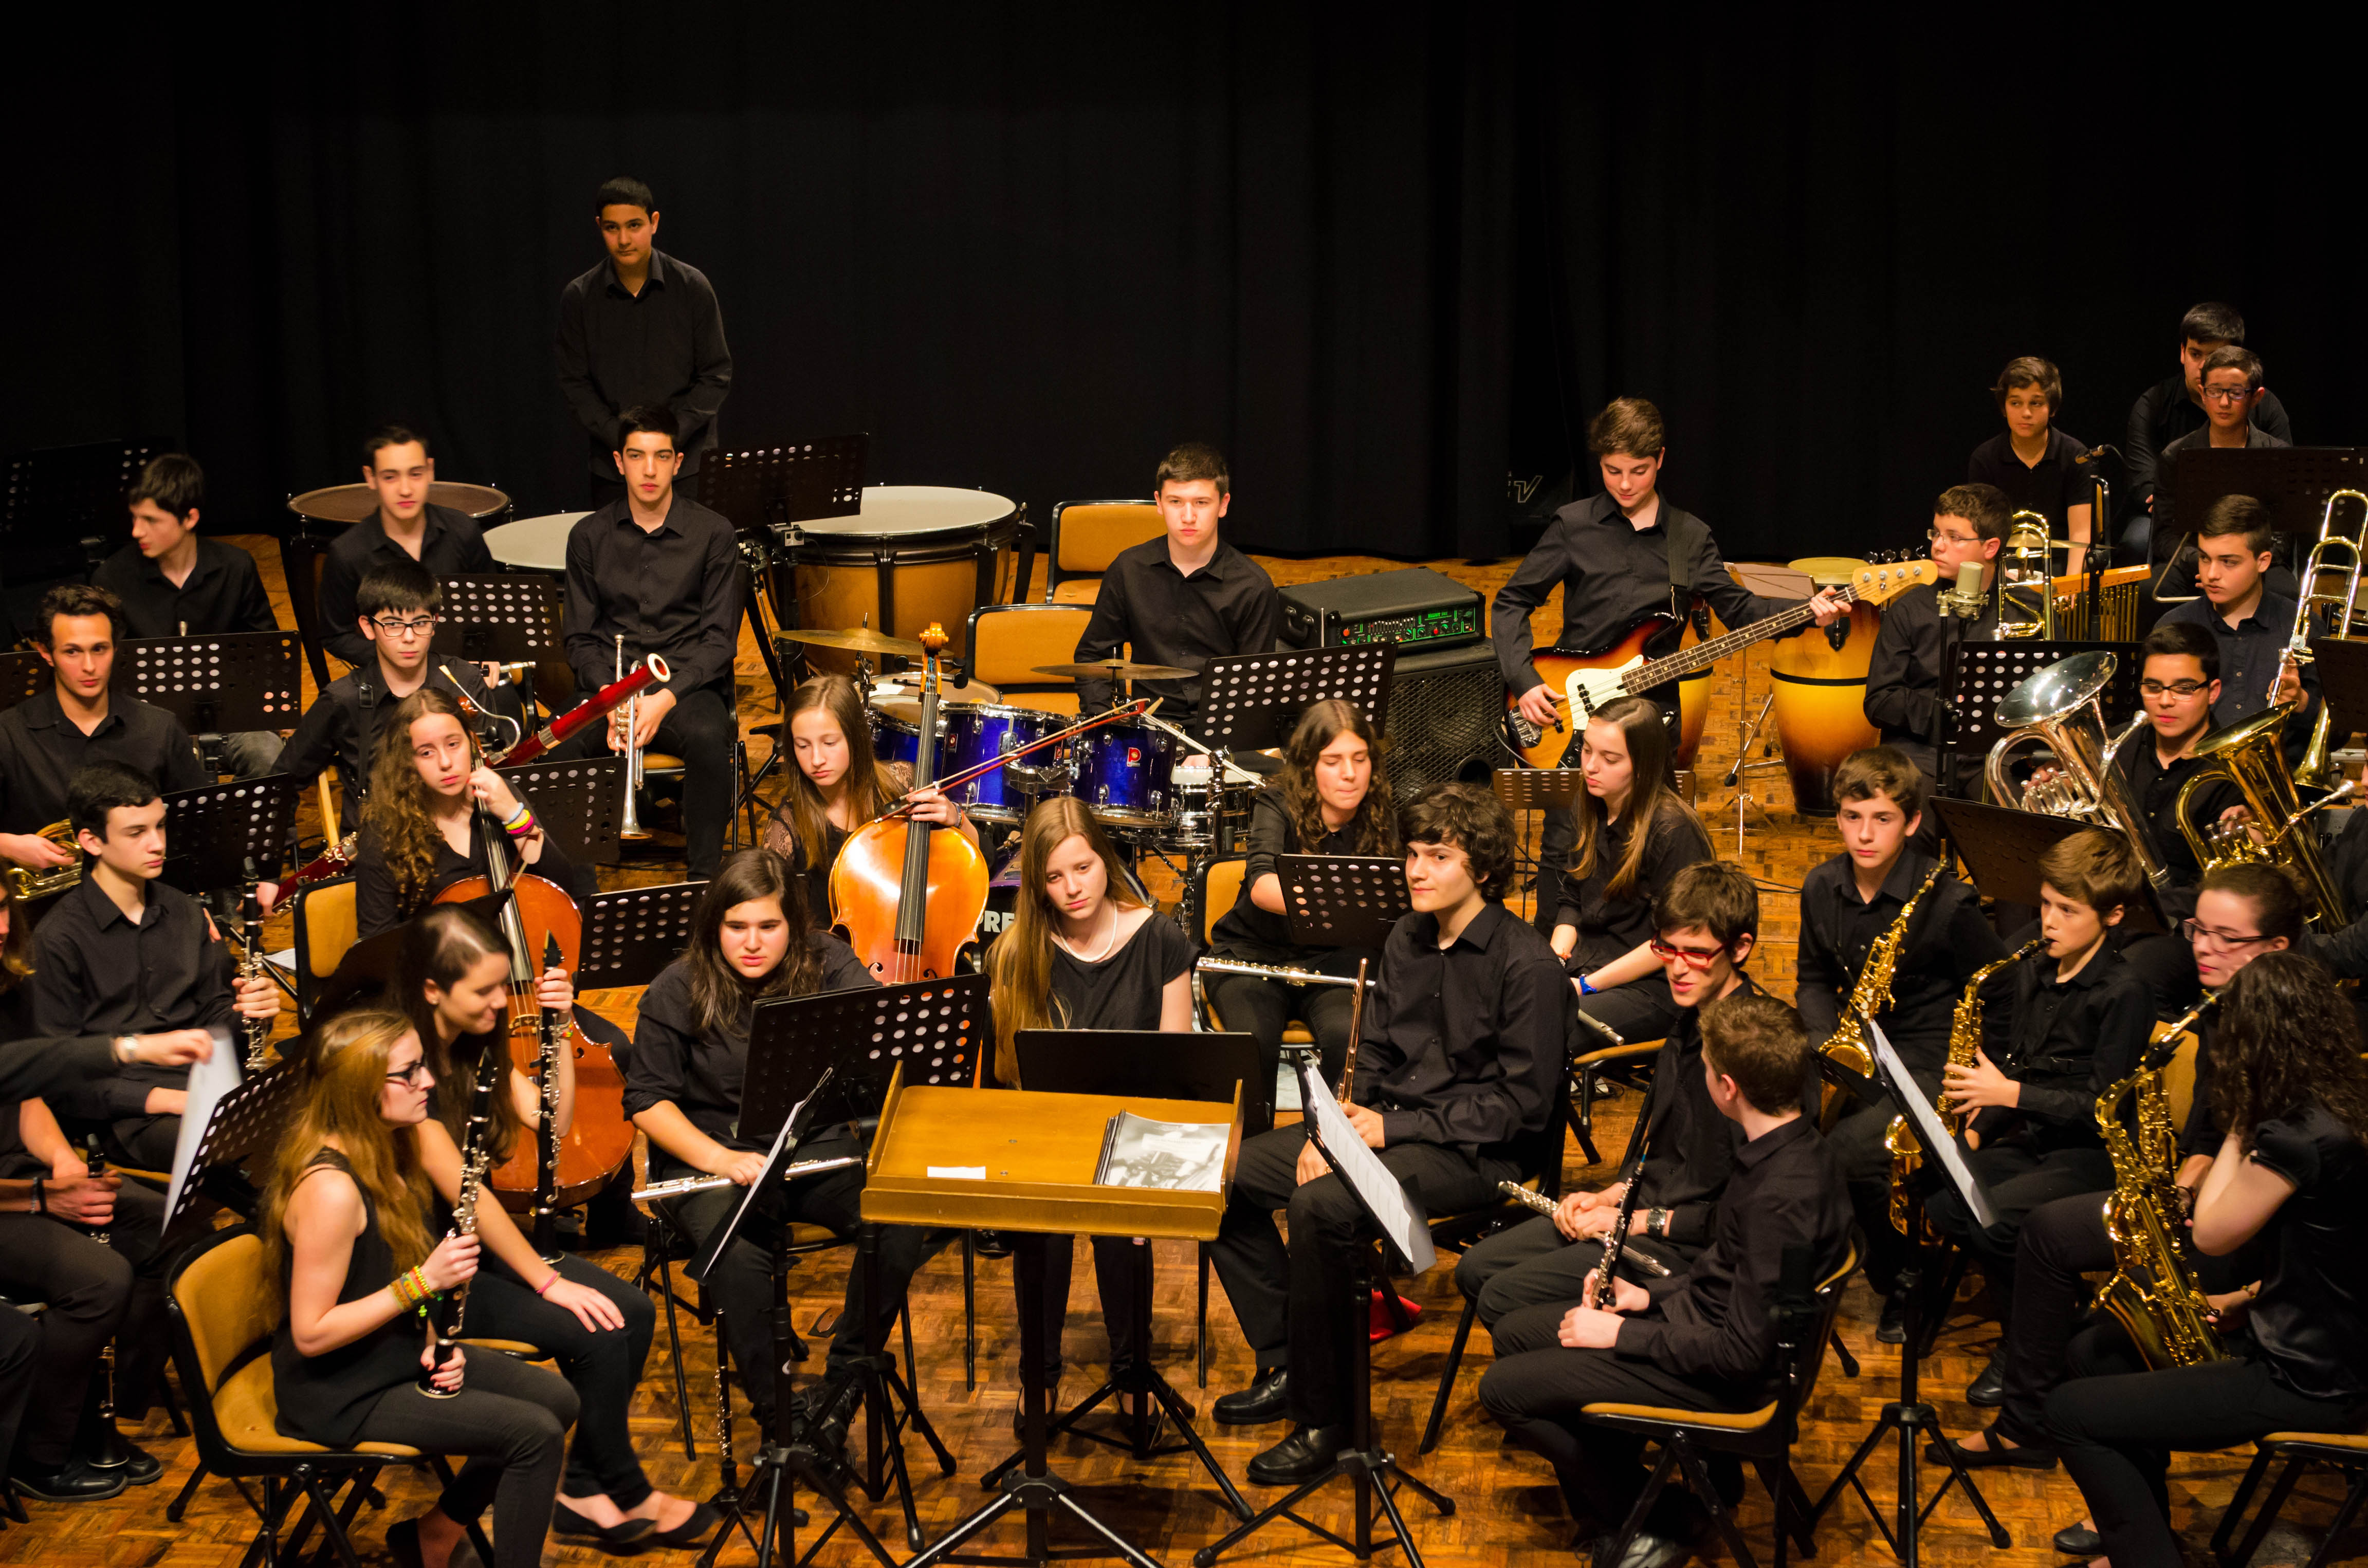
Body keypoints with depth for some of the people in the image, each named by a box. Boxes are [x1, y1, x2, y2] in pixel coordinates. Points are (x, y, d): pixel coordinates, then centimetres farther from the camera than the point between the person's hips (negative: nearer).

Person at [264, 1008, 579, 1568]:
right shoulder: (330, 1187, -28)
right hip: (340, 1395, -10)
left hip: (395, 1352, 10)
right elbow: (311, 1333, -26)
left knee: (557, 1399, 9)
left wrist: (430, 1341, -3)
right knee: (535, 1434, -15)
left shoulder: (384, 1150, 2)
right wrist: (423, 1281, -26)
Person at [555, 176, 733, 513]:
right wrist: (618, 437, -11)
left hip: (688, 462, -1)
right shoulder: (579, 297, 0)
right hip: (611, 469, 1)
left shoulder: (692, 287, -3)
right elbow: (574, 383, 3)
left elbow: (716, 375, -1)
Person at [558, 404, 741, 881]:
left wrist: (667, 698, -16)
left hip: (689, 683, -2)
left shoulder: (712, 534, 1)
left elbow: (720, 639, -1)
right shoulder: (589, 536, 9)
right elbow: (581, 638, 9)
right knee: (556, 746, -30)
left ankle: (704, 879, -26)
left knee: (708, 738, -37)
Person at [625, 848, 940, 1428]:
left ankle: (845, 1376, -5)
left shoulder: (827, 964, 1)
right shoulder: (678, 991, -4)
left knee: (907, 1222, -25)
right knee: (737, 1260, -35)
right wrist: (718, 1158, -18)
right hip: (711, 1154, -2)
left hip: (818, 1147, 2)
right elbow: (648, 1100, -3)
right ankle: (778, 1416, -16)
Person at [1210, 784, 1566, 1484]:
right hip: (1389, 1124, 9)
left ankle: (1322, 1418, -19)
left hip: (1477, 1155, -9)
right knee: (1226, 1175, -5)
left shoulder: (1528, 965, -15)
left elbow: (1522, 1104, -17)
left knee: (1321, 1205, -33)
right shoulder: (1407, 940, 10)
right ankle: (1285, 1366, 4)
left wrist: (1395, 1127, -20)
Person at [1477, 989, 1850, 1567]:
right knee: (1514, 1334, 14)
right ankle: (1610, 1484, 18)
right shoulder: (1788, 1144, -2)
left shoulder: (1782, 1196, -32)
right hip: (1701, 1314, 10)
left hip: (1729, 1381, -10)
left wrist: (1622, 1334, -19)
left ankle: (1660, 1518, 4)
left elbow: (1742, 1353, -28)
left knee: (1504, 1389, -8)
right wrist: (1654, 1295, 7)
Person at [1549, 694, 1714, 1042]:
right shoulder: (1586, 810, 8)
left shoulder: (1673, 830, -16)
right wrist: (1555, 958, -2)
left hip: (1651, 984, -7)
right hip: (1581, 965, 7)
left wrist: (1587, 985, -15)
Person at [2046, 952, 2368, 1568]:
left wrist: (2238, 1129, -9)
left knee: (2071, 1413, -9)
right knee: (2093, 1351, 20)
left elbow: (2212, 1235, -13)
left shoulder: (2297, 1137, -27)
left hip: (2310, 1383, -10)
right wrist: (2246, 1298, 5)